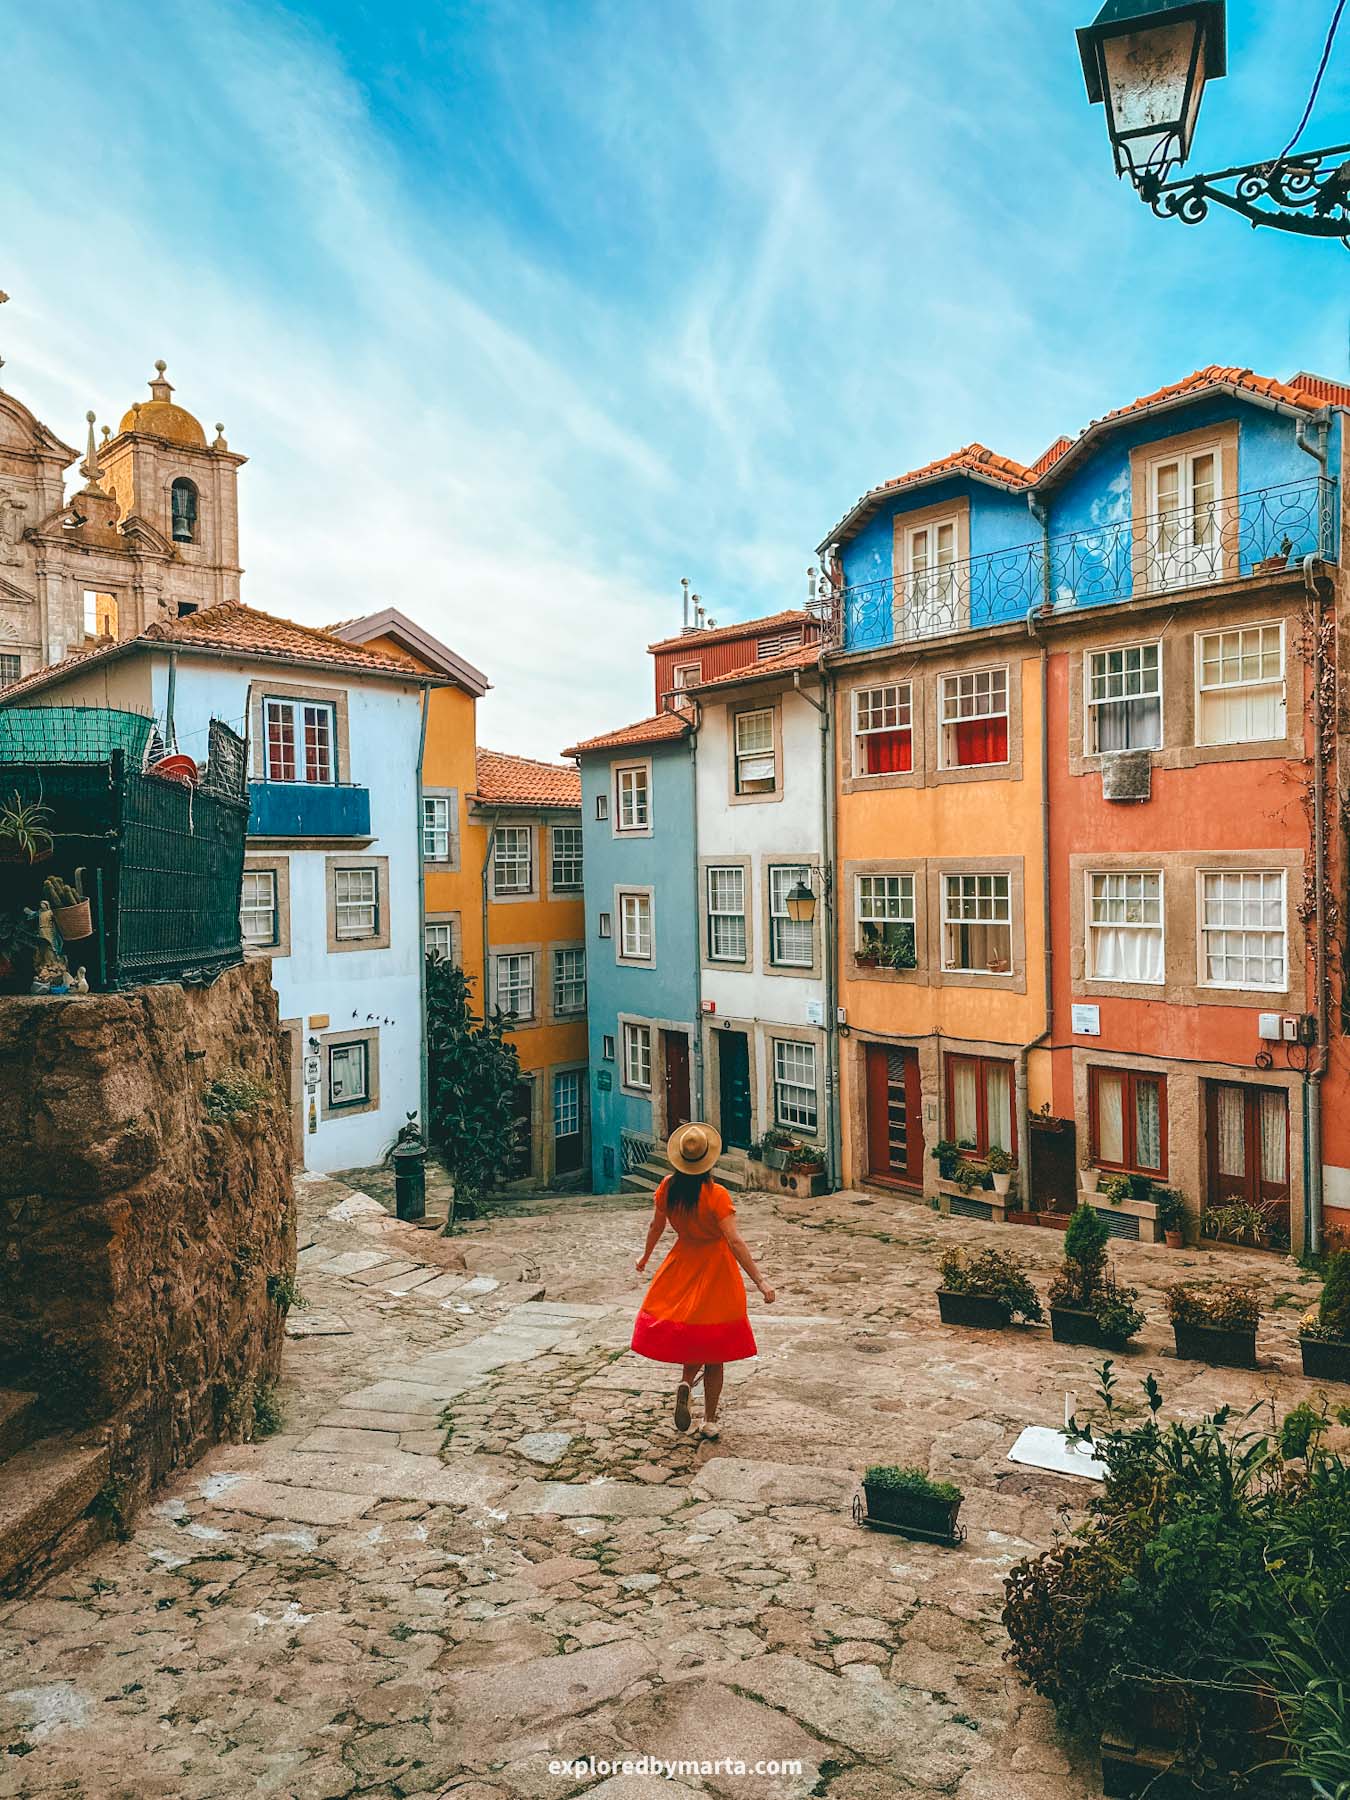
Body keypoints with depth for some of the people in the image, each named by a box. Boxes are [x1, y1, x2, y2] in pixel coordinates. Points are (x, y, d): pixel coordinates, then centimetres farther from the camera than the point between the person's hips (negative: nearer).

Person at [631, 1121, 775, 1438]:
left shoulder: (668, 1187, -9)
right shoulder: (716, 1195, -22)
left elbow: (656, 1227, 4)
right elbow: (734, 1241, -26)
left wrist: (645, 1257, 22)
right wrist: (760, 1282, -23)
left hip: (683, 1264, 3)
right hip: (715, 1270, -3)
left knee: (691, 1339, 21)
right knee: (715, 1353, 11)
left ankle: (685, 1383, -6)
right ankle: (709, 1421, 16)